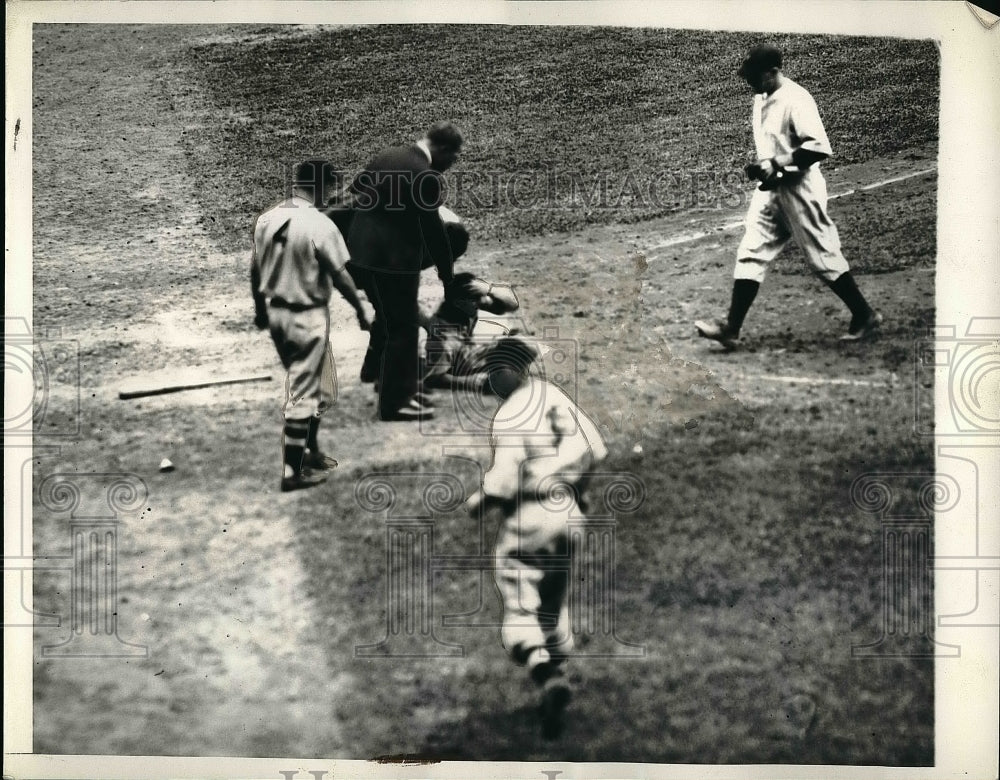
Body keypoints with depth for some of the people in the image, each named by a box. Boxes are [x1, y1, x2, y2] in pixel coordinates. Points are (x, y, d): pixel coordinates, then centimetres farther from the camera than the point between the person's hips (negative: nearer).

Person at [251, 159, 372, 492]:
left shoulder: (266, 219, 1)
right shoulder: (320, 226, -18)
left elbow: (255, 270, 9)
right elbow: (340, 277, -13)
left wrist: (260, 309, 22)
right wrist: (361, 312, 1)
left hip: (275, 312, 7)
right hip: (307, 317, -7)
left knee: (318, 385, 22)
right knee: (304, 394, 2)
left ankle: (310, 452, 31)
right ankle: (292, 471, 7)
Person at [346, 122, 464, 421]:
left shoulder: (387, 155, 6)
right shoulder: (427, 177, -19)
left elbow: (355, 188, 19)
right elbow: (433, 229, -14)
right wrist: (446, 270, -2)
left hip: (363, 252, 9)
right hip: (392, 259, -9)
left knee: (388, 317, 27)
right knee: (404, 327, 2)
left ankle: (379, 373, 42)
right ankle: (396, 401, 8)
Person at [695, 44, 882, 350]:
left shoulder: (796, 100, -19)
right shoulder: (761, 99, 9)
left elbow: (819, 147, -26)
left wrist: (778, 163, -25)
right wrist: (761, 167, 5)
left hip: (799, 190, -8)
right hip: (770, 189, 8)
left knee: (823, 257, 2)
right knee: (751, 253, 0)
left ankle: (865, 316, 17)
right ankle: (732, 327, -1)